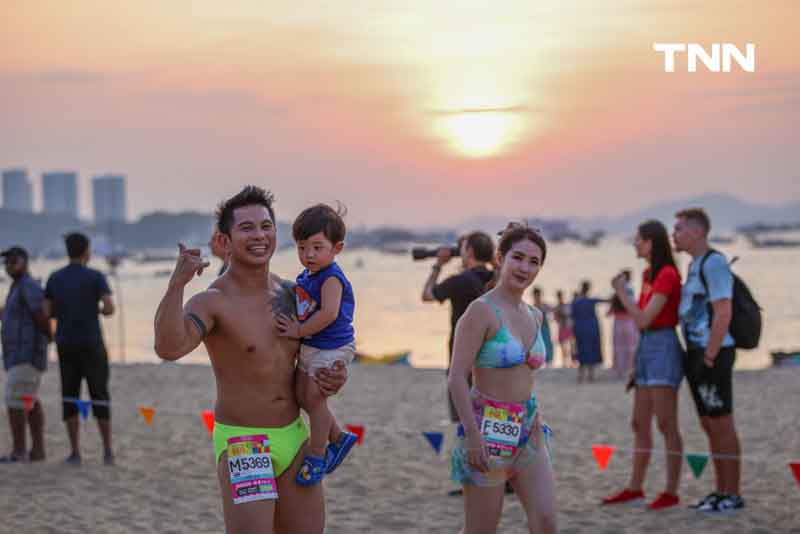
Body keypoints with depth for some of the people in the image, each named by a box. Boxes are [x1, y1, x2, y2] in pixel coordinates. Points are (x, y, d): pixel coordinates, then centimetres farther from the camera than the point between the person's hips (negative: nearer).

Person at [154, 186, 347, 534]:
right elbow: (169, 348, -35)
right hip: (241, 443, -6)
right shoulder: (212, 302, -15)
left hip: (294, 437, 6)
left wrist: (336, 375, 0)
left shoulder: (290, 294, 5)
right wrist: (176, 284, -47)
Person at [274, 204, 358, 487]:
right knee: (303, 398, 16)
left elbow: (328, 314, -31)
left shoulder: (331, 278, -20)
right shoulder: (305, 277, 8)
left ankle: (317, 455, 9)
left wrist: (299, 331, -23)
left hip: (331, 349, -10)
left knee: (314, 399, -5)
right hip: (309, 347, 10)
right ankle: (339, 437, 33)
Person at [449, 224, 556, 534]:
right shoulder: (481, 311, -12)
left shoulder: (534, 316, 11)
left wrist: (535, 424, 18)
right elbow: (457, 379, -16)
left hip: (527, 431, 7)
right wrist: (473, 437, -22)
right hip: (489, 430, -6)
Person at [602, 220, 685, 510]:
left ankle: (671, 492, -1)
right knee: (639, 424, 12)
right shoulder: (648, 274, 14)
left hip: (663, 347, -10)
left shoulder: (667, 274, -14)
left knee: (666, 424, -6)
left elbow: (644, 319, -16)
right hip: (646, 347, 10)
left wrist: (622, 292, -8)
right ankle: (635, 488, 18)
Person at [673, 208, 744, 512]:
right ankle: (721, 491, 20)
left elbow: (723, 313, -18)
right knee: (709, 425, 13)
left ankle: (732, 495, 2)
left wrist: (710, 357, -18)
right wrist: (696, 357, 16)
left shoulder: (714, 263, -12)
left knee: (721, 424, -4)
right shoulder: (695, 265, 18)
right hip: (697, 353, 10)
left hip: (713, 354, -10)